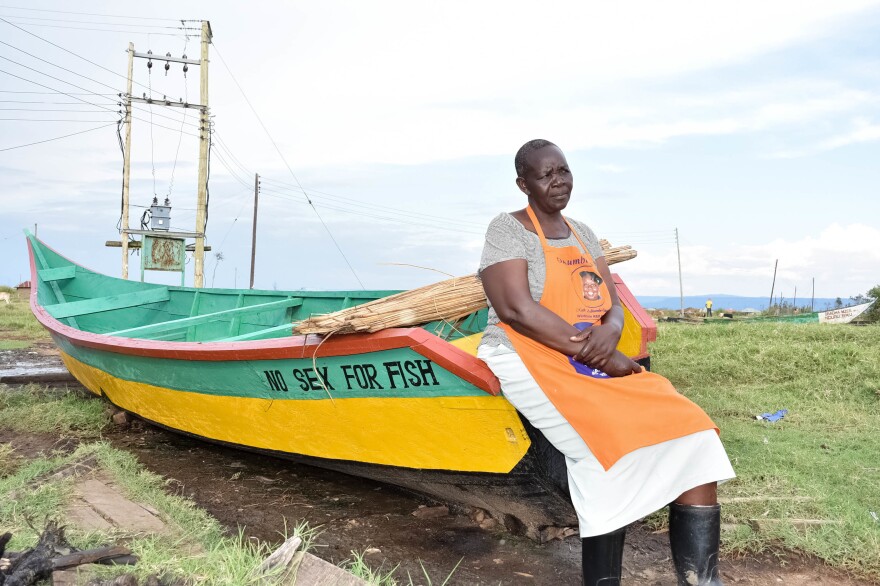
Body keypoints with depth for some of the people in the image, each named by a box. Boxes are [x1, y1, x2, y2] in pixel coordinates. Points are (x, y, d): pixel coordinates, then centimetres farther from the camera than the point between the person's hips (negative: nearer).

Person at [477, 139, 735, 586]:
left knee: (689, 434, -9)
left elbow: (613, 306, 13)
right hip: (532, 365, -7)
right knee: (613, 448, -29)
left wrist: (609, 332, -14)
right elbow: (517, 309, -17)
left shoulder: (582, 233, 17)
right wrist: (601, 357, -17)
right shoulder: (508, 230, -4)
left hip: (598, 366, 7)